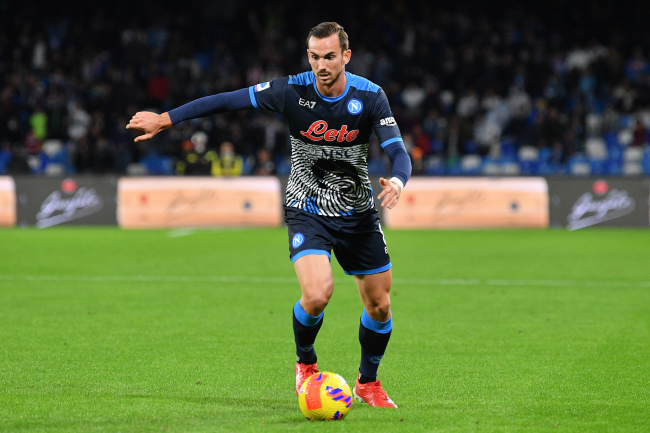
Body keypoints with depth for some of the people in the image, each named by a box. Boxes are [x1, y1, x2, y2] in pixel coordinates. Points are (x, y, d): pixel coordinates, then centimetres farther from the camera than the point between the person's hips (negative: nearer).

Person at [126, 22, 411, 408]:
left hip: (358, 213, 2)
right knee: (317, 294, -24)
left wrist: (397, 181, -42)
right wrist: (165, 119, -10)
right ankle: (305, 364, 7)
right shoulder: (293, 91, -15)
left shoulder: (370, 97, -13)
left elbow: (399, 151, -19)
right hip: (307, 211, -2)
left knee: (380, 306, 4)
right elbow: (228, 101, -10)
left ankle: (368, 383, 31)